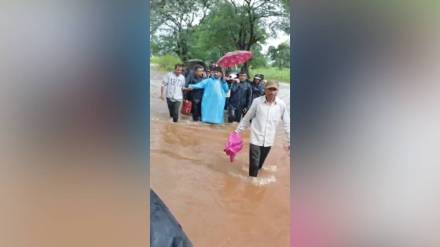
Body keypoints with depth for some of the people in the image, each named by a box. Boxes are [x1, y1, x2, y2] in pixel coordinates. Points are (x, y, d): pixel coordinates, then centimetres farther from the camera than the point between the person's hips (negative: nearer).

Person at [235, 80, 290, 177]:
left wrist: (290, 140, 3)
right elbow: (247, 117, 1)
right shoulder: (257, 101, -10)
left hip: (268, 140, 2)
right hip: (256, 138, -2)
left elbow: (287, 123, 1)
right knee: (254, 165, -4)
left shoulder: (281, 104, -8)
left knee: (259, 165, 18)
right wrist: (238, 130, 7)